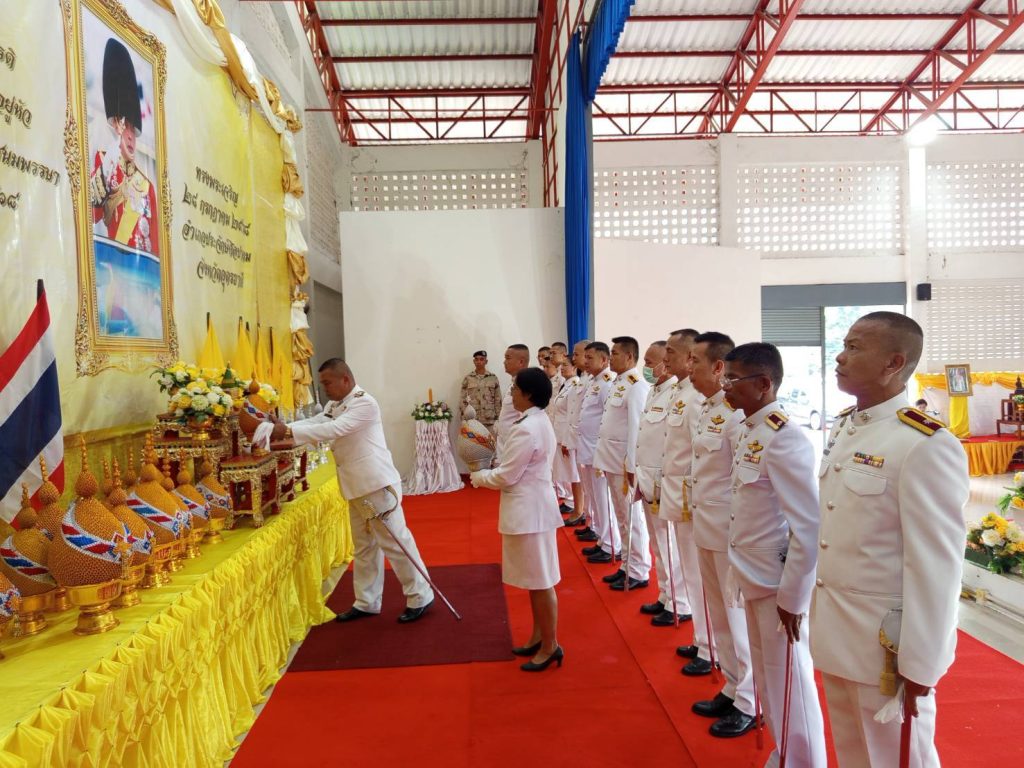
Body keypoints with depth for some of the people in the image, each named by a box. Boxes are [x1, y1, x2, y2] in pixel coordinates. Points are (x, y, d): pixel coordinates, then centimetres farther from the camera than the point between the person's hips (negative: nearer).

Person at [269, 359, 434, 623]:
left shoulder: (364, 403, -16)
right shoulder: (334, 405, 14)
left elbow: (333, 429, -26)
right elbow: (313, 423, 3)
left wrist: (289, 432, -27)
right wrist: (282, 428, -14)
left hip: (376, 483, -9)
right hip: (357, 487, 9)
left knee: (394, 541, -2)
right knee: (364, 546, 15)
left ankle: (420, 598, 11)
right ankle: (366, 603, 26)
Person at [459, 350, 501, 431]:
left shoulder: (493, 378, 4)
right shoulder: (468, 378, 2)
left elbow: (498, 399, 6)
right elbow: (462, 399, 2)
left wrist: (497, 417, 2)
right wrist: (463, 418, -3)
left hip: (489, 420, 1)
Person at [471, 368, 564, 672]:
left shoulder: (526, 429, -22)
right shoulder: (538, 421, 10)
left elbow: (507, 476, -19)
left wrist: (479, 477, -2)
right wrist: (489, 473, 9)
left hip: (529, 510, -10)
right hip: (532, 506, 10)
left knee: (541, 581, 2)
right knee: (534, 578, 18)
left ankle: (550, 646, 14)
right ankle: (539, 637, 30)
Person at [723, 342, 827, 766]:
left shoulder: (784, 438, -22)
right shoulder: (750, 431, 5)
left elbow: (809, 526, -23)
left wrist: (793, 595, -18)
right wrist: (745, 573, 14)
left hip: (779, 586, -9)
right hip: (754, 579, 9)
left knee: (789, 684, 8)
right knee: (767, 679, 22)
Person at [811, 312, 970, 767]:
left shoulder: (926, 445, -21)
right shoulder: (842, 428, 5)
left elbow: (936, 565, -21)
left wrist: (919, 665, -17)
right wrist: (820, 613, 13)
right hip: (835, 632, 7)